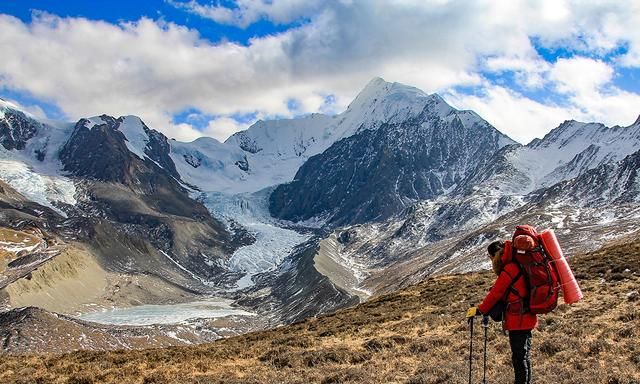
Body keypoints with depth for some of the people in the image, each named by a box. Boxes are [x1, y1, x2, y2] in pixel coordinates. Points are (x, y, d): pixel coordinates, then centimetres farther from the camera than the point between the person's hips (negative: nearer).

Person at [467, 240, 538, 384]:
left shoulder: (509, 269, -16)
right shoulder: (517, 266, 14)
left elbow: (495, 293, -12)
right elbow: (499, 290, 15)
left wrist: (480, 310, -2)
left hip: (518, 321, -10)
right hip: (526, 319, 10)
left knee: (519, 358, -4)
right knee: (524, 356, 17)